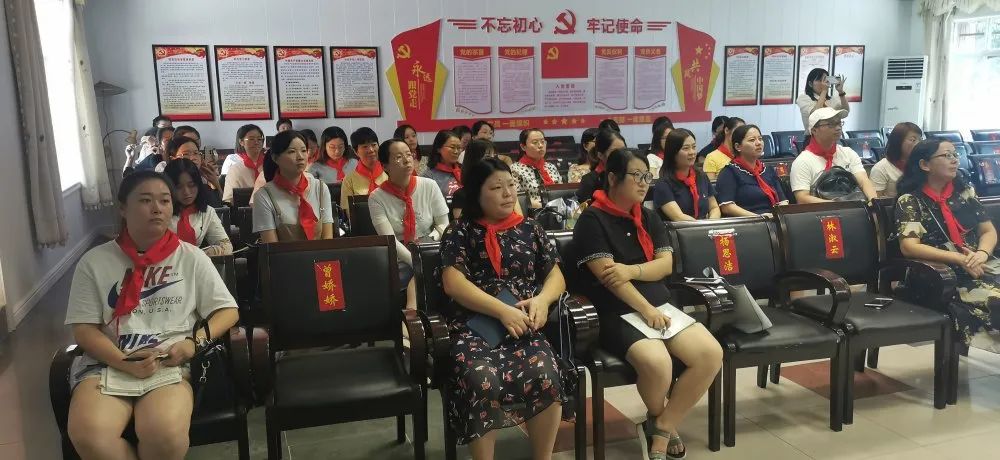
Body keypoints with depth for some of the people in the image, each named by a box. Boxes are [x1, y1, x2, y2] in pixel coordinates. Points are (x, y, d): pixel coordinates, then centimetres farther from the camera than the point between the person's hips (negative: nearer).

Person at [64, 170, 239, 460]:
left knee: (164, 434, -33)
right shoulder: (94, 262, 9)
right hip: (107, 363, 1)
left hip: (171, 363, -1)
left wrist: (195, 342, -10)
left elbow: (228, 311, 9)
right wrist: (125, 363, -14)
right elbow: (84, 329, 4)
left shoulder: (191, 257, 9)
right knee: (89, 436, -31)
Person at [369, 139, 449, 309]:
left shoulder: (429, 186, 1)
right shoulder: (377, 198, -4)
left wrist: (427, 244, -16)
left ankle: (413, 305, -29)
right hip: (398, 260, -1)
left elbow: (444, 225, 4)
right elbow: (389, 239, -13)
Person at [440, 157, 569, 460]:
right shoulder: (460, 232, 9)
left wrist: (542, 300, -7)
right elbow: (454, 284, -3)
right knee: (483, 380, -35)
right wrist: (502, 311, -14)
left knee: (545, 375, -30)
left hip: (524, 325, 2)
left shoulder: (530, 229, 19)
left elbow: (556, 275, 17)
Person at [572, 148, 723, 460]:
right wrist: (646, 310, -18)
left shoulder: (649, 218, 16)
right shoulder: (592, 220, -5)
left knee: (712, 354, -17)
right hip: (616, 314, -6)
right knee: (656, 363, -33)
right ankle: (658, 419, 4)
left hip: (660, 306, 7)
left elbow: (666, 263, 5)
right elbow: (607, 275, -13)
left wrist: (631, 271, -15)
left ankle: (662, 429, -4)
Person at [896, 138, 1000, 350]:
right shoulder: (910, 201, -2)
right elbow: (909, 247, -12)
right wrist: (960, 259, -18)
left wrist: (982, 254, -7)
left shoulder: (965, 191, 14)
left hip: (980, 269, 5)